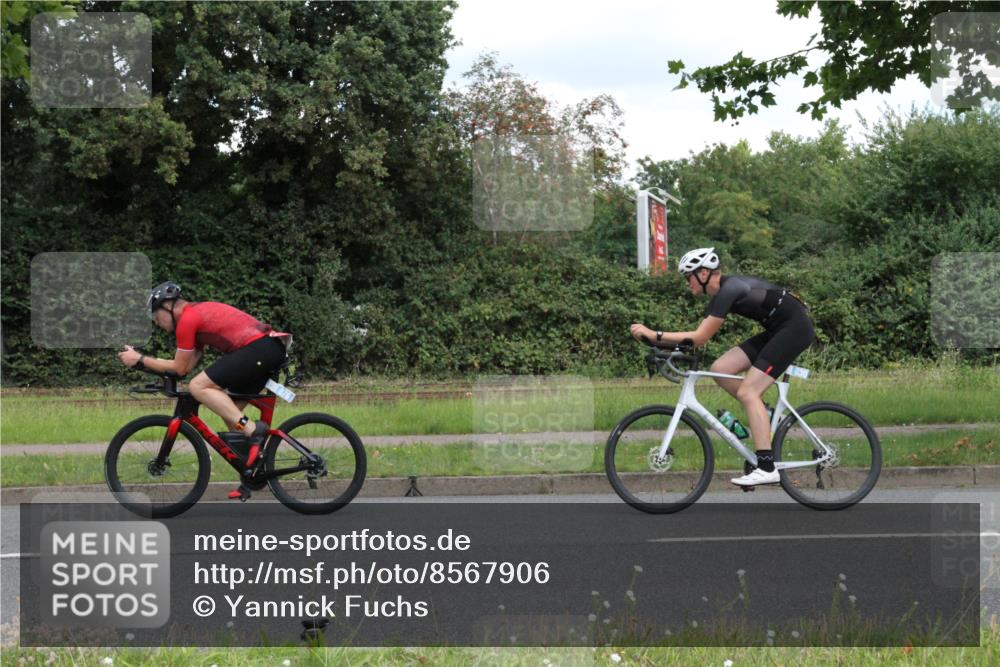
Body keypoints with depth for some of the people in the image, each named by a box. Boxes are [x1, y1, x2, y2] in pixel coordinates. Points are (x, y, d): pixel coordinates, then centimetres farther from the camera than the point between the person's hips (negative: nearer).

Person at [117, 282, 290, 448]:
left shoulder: (187, 319, -4)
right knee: (230, 411, 17)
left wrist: (140, 360, 8)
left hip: (257, 348, -10)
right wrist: (142, 358, 22)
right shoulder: (199, 312, 25)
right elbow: (189, 364, 24)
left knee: (198, 387, -10)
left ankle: (251, 429, -17)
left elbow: (180, 368, 1)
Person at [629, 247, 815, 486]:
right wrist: (654, 338, -1)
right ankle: (764, 415, 11)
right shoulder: (721, 293, 10)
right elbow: (699, 337, 9)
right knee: (720, 369, -1)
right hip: (777, 331, 9)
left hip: (795, 327, -9)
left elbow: (699, 338, -21)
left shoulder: (729, 290, -19)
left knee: (747, 392, -16)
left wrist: (654, 335, -20)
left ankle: (767, 468, -20)